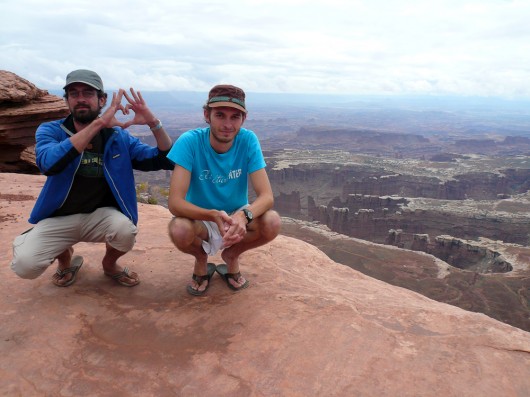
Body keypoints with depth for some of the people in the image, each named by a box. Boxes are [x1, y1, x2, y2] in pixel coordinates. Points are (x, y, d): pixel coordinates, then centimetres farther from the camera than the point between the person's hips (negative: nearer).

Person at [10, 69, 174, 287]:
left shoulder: (119, 137, -4)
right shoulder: (50, 130, -7)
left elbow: (166, 161, -8)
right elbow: (49, 163, -31)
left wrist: (153, 122, -25)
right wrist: (98, 123, -36)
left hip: (101, 214, 0)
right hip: (59, 217, 0)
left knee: (126, 230, -33)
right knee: (24, 265, -24)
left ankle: (109, 263, 6)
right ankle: (66, 257, 14)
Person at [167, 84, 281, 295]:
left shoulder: (248, 140, -17)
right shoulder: (189, 141, -22)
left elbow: (267, 196, -21)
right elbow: (174, 202, -28)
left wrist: (244, 215, -43)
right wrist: (213, 215, -46)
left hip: (238, 217, 2)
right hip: (201, 220, -1)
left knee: (273, 222, -28)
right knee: (179, 229, -35)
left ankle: (232, 255, 6)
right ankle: (201, 259, 5)